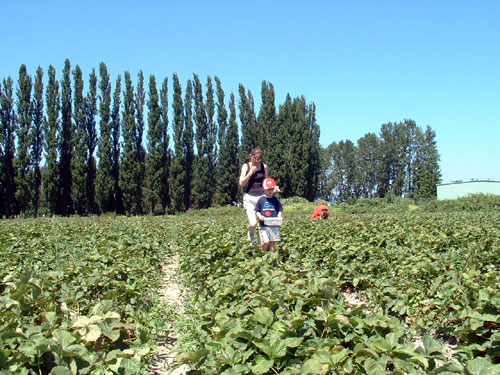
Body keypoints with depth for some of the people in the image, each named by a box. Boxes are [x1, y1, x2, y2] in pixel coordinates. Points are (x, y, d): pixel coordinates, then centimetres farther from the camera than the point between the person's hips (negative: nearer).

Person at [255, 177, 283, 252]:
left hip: (275, 224, 2)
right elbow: (257, 211, 8)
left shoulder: (276, 200, 6)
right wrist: (259, 216, -11)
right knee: (266, 241, -12)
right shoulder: (261, 200, 3)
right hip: (264, 225, -2)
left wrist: (279, 216, -9)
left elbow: (280, 210, 11)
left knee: (272, 242, 3)